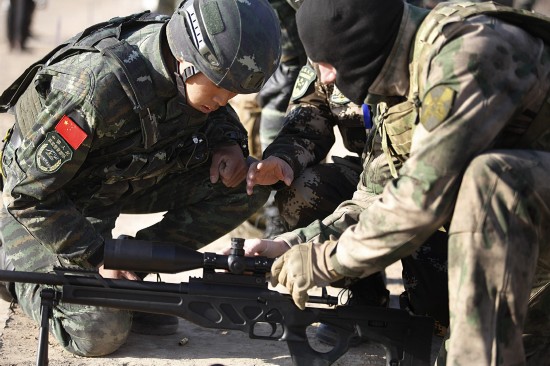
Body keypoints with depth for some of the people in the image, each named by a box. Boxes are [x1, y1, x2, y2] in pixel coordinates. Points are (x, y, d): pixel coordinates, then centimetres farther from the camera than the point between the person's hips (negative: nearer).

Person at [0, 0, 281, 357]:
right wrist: (98, 257, -26)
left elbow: (214, 112, 10)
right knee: (100, 332, -17)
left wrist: (228, 141, -13)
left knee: (247, 186, -9)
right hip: (51, 201, -6)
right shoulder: (98, 88, -37)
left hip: (129, 180, 7)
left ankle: (137, 264, 2)